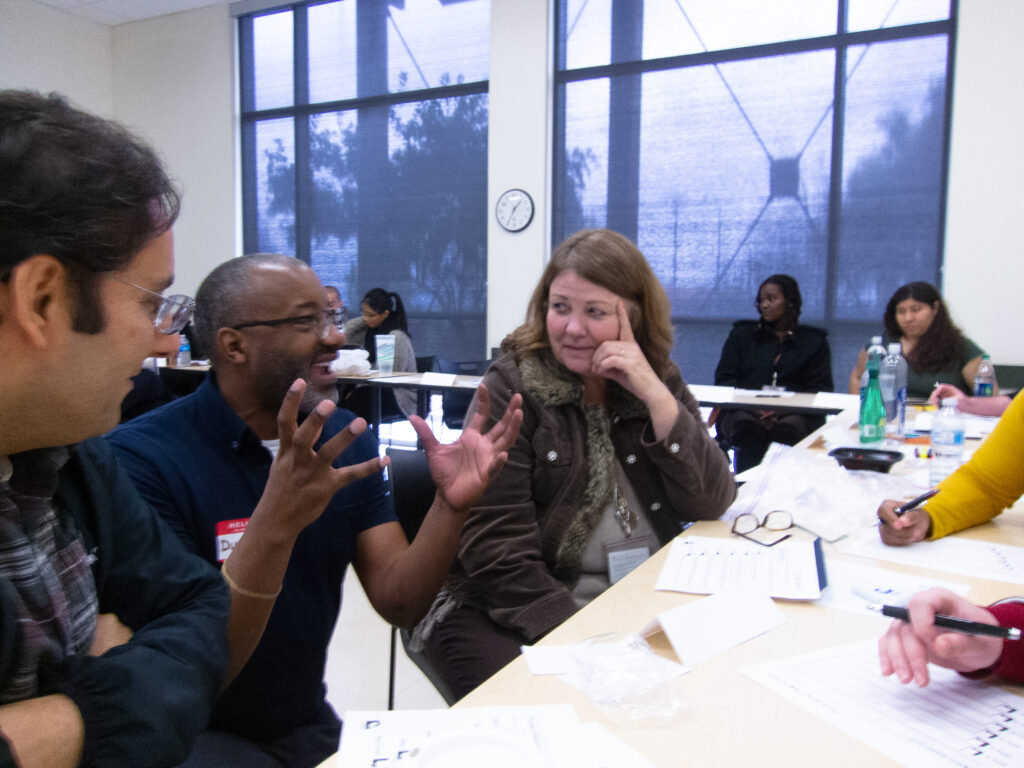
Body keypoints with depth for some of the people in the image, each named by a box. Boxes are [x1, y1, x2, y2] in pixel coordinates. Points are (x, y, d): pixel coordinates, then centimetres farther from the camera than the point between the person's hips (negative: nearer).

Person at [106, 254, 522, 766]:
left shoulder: (343, 441, -1)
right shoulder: (141, 456, -19)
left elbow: (398, 604, -6)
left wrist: (450, 506, -24)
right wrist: (274, 525, -37)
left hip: (310, 724, 5)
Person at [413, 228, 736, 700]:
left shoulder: (659, 382, 5)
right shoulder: (511, 390, -8)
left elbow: (712, 504, -4)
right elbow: (495, 547, -15)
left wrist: (655, 395, -14)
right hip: (512, 615, -4)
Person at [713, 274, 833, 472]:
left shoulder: (814, 342, 20)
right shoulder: (742, 335, 22)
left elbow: (820, 390, 9)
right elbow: (724, 379, 11)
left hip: (795, 415, 0)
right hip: (743, 413, 1)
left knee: (789, 427, -37)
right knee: (747, 426, -36)